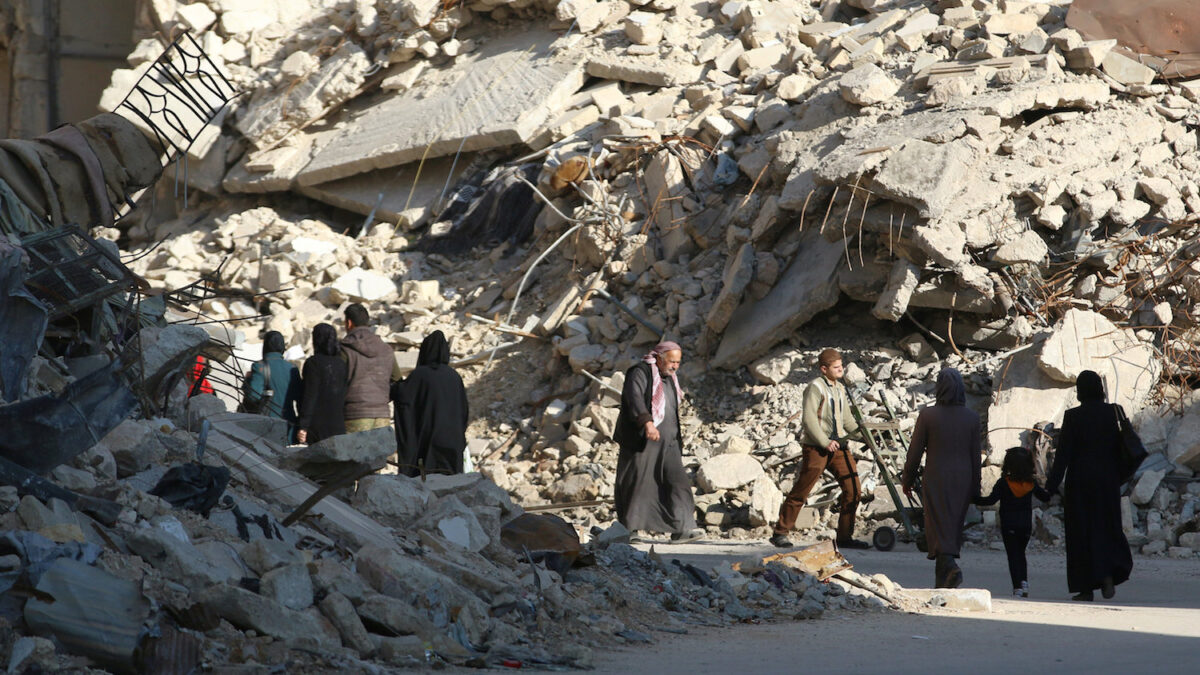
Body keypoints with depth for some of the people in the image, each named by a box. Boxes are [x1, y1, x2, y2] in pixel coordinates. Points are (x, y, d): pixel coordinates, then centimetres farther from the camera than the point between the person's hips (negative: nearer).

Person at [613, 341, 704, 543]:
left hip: (666, 442, 7)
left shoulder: (669, 379, 16)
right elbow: (634, 398, -27)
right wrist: (647, 423, -41)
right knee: (637, 484, 0)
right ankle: (626, 530, 13)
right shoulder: (640, 373, -10)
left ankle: (682, 529, -16)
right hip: (642, 441, -7)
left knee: (676, 481, -8)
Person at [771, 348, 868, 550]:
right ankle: (780, 533, 7)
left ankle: (845, 536, 7)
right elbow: (809, 419, -16)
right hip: (816, 448, -7)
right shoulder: (815, 387, -8)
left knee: (853, 489, -1)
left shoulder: (840, 388, 16)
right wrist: (825, 442, -19)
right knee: (801, 491, -3)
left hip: (838, 446, 7)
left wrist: (862, 433, 6)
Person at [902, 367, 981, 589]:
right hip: (962, 479, 3)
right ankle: (942, 582, 22)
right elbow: (975, 456, 2)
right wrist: (975, 489, 9)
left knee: (939, 529, -1)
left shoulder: (928, 415, -9)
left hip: (936, 480, -3)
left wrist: (907, 480, 7)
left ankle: (950, 567, -26)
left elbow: (915, 451, -5)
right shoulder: (971, 418, -1)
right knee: (953, 527, 14)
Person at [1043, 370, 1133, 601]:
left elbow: (1063, 454, -11)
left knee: (1081, 531, 4)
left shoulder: (1073, 417, -9)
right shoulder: (1114, 413, 0)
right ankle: (1109, 575, -10)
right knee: (1107, 528, 13)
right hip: (1107, 481, 3)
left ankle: (1086, 588, 4)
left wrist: (1052, 486, -8)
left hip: (1079, 481, -3)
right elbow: (1123, 449, 3)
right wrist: (1118, 478, 15)